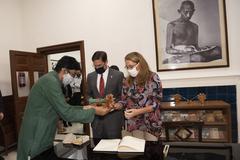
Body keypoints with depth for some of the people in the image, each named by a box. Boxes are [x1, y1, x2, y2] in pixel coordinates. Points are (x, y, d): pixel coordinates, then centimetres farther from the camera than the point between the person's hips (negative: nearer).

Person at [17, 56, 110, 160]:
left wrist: (84, 108, 5)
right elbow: (66, 114, -25)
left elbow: (62, 109, 12)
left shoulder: (52, 80, 8)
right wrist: (94, 111, -17)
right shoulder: (51, 81, -23)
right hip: (36, 142, -9)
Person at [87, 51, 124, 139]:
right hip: (96, 117, 4)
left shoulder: (118, 75, -4)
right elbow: (89, 95, 16)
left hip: (113, 117, -3)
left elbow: (122, 95, -1)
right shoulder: (90, 76, 8)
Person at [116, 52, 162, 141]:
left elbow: (156, 103, -11)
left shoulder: (153, 78, -9)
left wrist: (137, 111, -21)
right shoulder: (128, 81, 1)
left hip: (151, 123, -2)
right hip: (134, 124, 3)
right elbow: (124, 101, 7)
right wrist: (114, 105, -13)